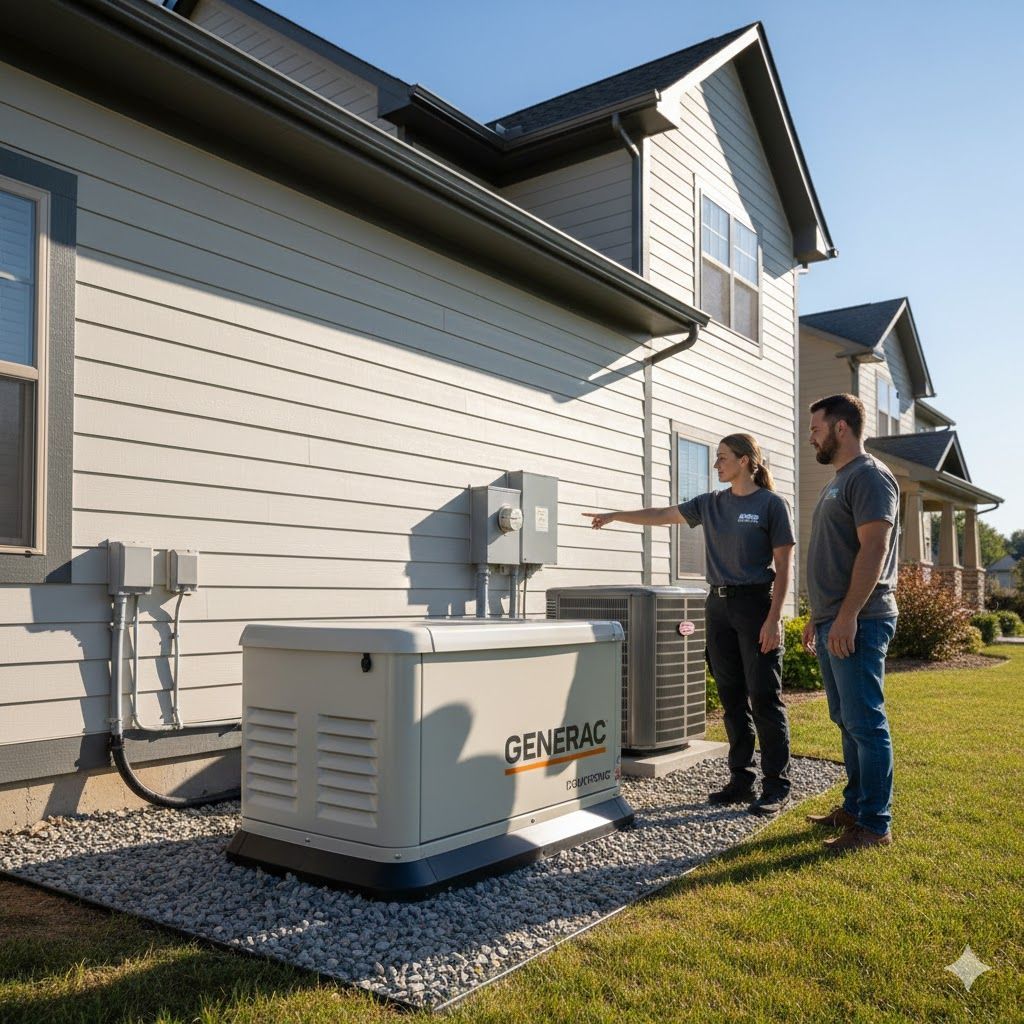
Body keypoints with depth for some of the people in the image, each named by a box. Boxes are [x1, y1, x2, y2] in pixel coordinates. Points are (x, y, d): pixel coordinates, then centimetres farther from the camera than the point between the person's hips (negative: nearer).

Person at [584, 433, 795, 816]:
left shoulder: (771, 504, -4)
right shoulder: (712, 503, 12)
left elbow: (783, 565, -7)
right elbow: (663, 515, 18)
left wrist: (774, 618, -13)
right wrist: (615, 515, 15)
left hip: (755, 604, -6)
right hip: (719, 603, 6)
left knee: (764, 697, -4)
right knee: (731, 698, 9)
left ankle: (776, 786, 4)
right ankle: (741, 780, 17)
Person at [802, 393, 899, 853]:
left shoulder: (869, 476, -10)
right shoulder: (837, 482, 20)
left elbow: (874, 549, -19)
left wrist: (847, 617, -24)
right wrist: (818, 617, 22)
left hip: (857, 624, -10)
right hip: (833, 623, 10)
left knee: (866, 724, -5)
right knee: (848, 723, 15)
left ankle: (875, 825, 2)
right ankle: (854, 807, 24)